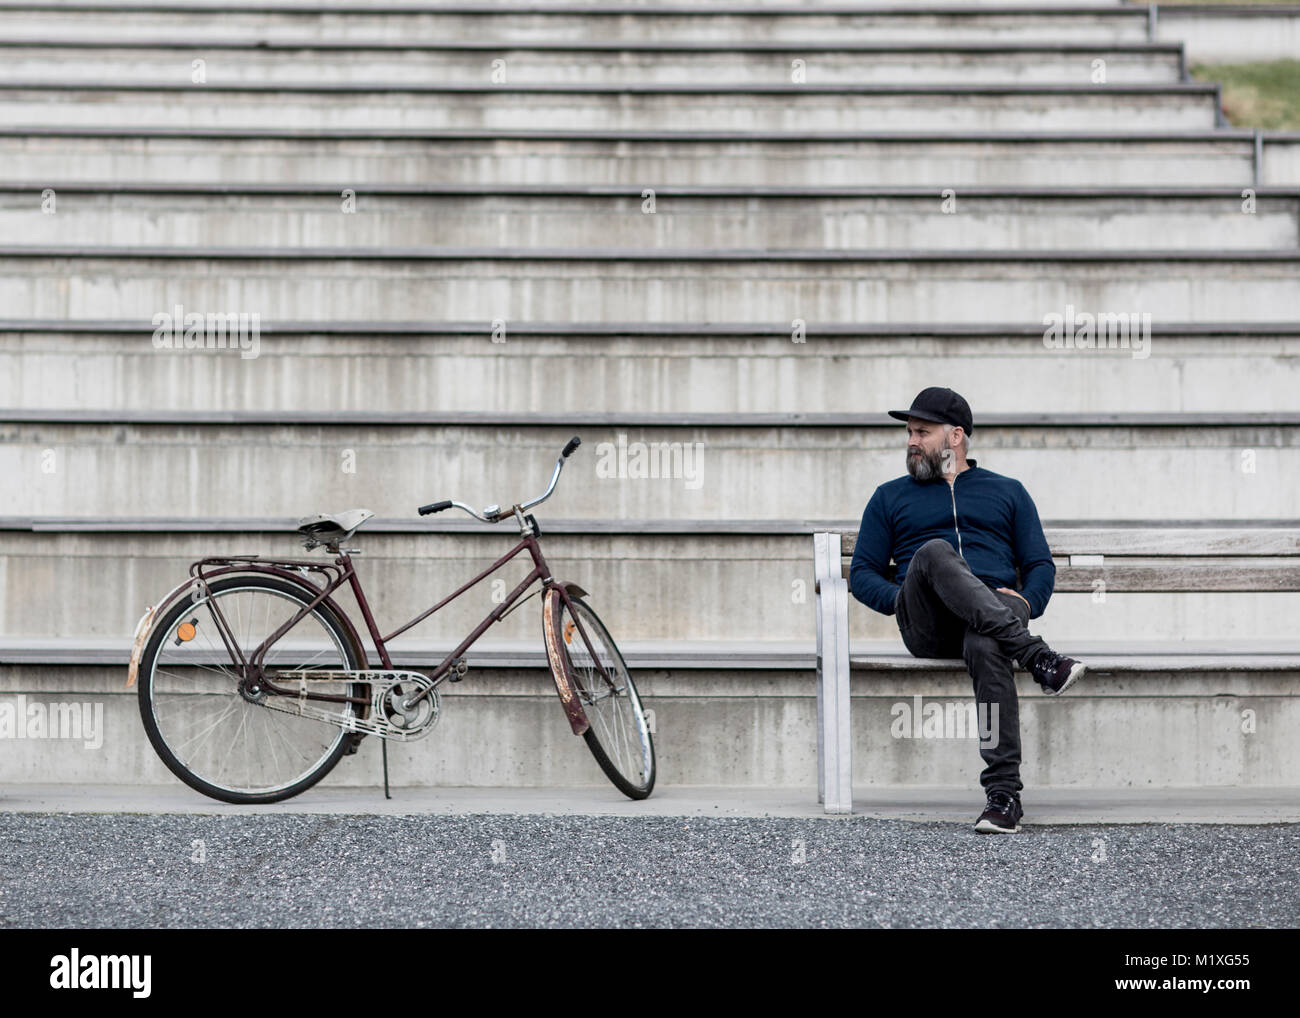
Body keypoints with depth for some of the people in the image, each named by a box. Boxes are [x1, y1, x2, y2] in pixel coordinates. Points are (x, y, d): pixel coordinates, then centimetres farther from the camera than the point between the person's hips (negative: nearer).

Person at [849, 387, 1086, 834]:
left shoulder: (1008, 492, 25)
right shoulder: (890, 497, 25)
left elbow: (1041, 566, 18)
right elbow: (862, 574, 18)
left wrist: (1025, 602, -5)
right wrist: (903, 598, -4)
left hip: (997, 614, 0)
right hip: (927, 627, 0)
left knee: (985, 646, -40)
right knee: (934, 552, -34)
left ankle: (1003, 793, -45)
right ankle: (1037, 658, -46)